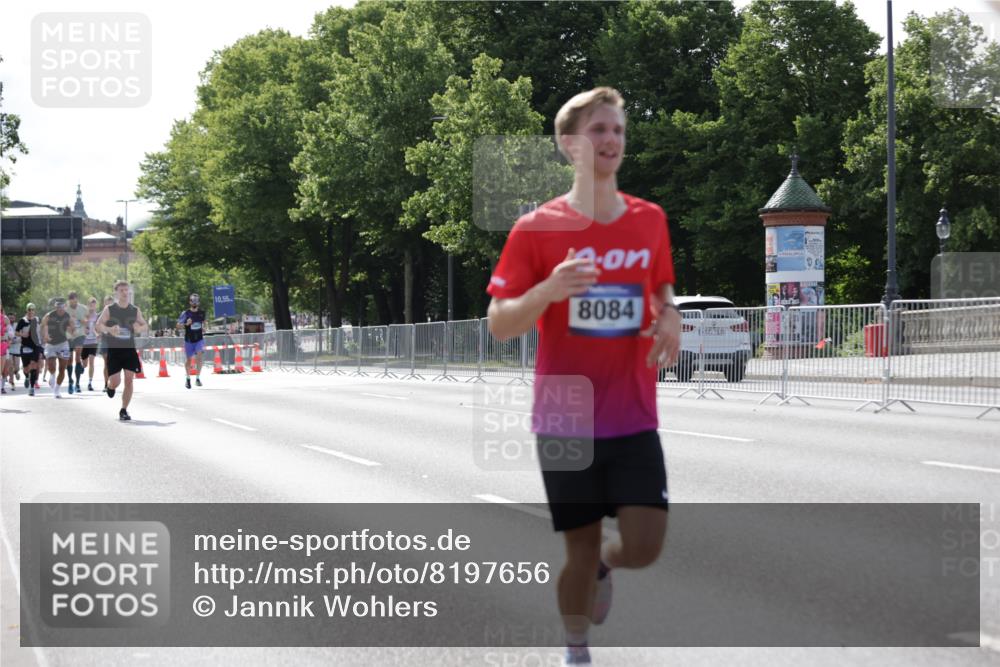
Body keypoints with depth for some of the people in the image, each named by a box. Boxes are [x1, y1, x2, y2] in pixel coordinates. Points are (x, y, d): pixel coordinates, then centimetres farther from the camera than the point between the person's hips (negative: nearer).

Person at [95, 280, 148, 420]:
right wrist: (108, 329, -28)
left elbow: (146, 326, 14)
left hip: (130, 350, 2)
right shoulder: (109, 310, -2)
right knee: (115, 381, -5)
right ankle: (110, 387, 33)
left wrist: (140, 328, -11)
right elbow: (98, 326, -7)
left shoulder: (135, 310, 6)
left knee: (129, 380, -4)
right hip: (113, 350, -2)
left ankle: (124, 411, 5)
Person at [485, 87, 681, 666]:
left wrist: (669, 321, -3)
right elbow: (499, 325, -6)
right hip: (565, 420, -2)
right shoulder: (536, 228, -5)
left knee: (645, 546, -7)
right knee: (581, 548, 4)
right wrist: (547, 291, -25)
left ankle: (604, 565, 29)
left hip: (634, 419, 2)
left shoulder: (650, 220, 4)